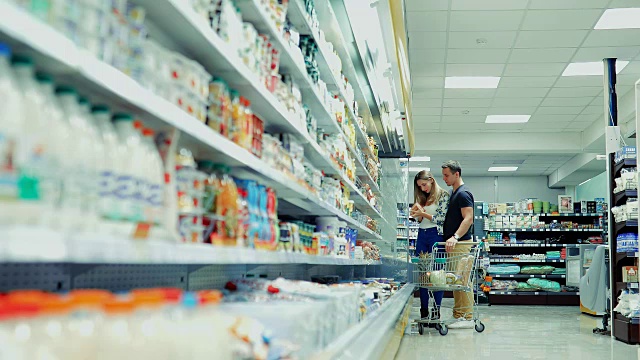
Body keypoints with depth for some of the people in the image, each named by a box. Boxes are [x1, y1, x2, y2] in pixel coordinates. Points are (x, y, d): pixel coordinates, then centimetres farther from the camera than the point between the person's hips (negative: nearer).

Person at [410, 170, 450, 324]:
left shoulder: (443, 195, -3)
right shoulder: (422, 198, 17)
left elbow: (442, 219, -9)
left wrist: (423, 213, -11)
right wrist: (416, 214, -1)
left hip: (436, 235, -6)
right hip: (422, 235, 7)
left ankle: (436, 310, 2)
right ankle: (424, 310, 10)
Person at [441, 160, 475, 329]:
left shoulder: (463, 193, -11)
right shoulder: (454, 193, 20)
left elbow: (468, 218, -20)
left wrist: (456, 237, -31)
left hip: (461, 244, -10)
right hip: (453, 245, 10)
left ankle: (467, 318, -5)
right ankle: (458, 315, 16)